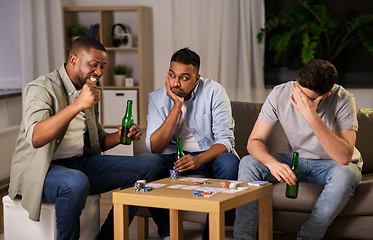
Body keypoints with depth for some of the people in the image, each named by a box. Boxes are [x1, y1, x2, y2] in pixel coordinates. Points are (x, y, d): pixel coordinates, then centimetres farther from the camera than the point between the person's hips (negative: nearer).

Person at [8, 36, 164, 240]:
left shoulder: (88, 90, 13)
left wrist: (119, 136, -1)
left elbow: (98, 141, 22)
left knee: (145, 169, -2)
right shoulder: (42, 89, -13)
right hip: (41, 170, -8)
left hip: (81, 163, 9)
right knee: (76, 182, -41)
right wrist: (78, 105, -37)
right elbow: (35, 137, -32)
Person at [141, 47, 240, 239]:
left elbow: (225, 139, -13)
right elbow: (154, 147, -15)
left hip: (209, 156, -1)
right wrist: (177, 105, -20)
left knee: (230, 162, -34)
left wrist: (198, 159, -33)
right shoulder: (157, 98, -4)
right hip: (173, 158, 1)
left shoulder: (213, 91, -9)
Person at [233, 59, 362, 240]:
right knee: (248, 163, -18)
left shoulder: (343, 100, -26)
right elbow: (254, 141, -16)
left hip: (332, 164, -3)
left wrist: (312, 117, -44)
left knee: (344, 175, -37)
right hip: (297, 160, 3)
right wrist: (271, 163, -39)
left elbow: (344, 157, -36)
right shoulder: (280, 94, -17)